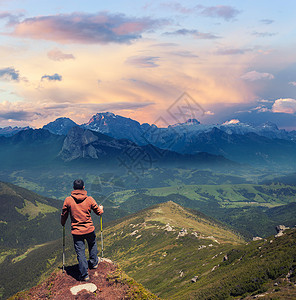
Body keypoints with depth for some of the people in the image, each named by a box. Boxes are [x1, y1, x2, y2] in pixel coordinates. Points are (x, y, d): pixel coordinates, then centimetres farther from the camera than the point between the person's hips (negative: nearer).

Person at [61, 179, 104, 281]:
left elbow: (64, 215, 2)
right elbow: (99, 212, 4)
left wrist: (63, 224, 23)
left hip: (76, 231, -1)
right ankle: (94, 263, 45)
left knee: (80, 252, 5)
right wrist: (101, 208, 28)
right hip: (89, 230, 1)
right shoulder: (89, 199, -8)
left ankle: (84, 275, 9)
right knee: (92, 245, 29)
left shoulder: (68, 200, -9)